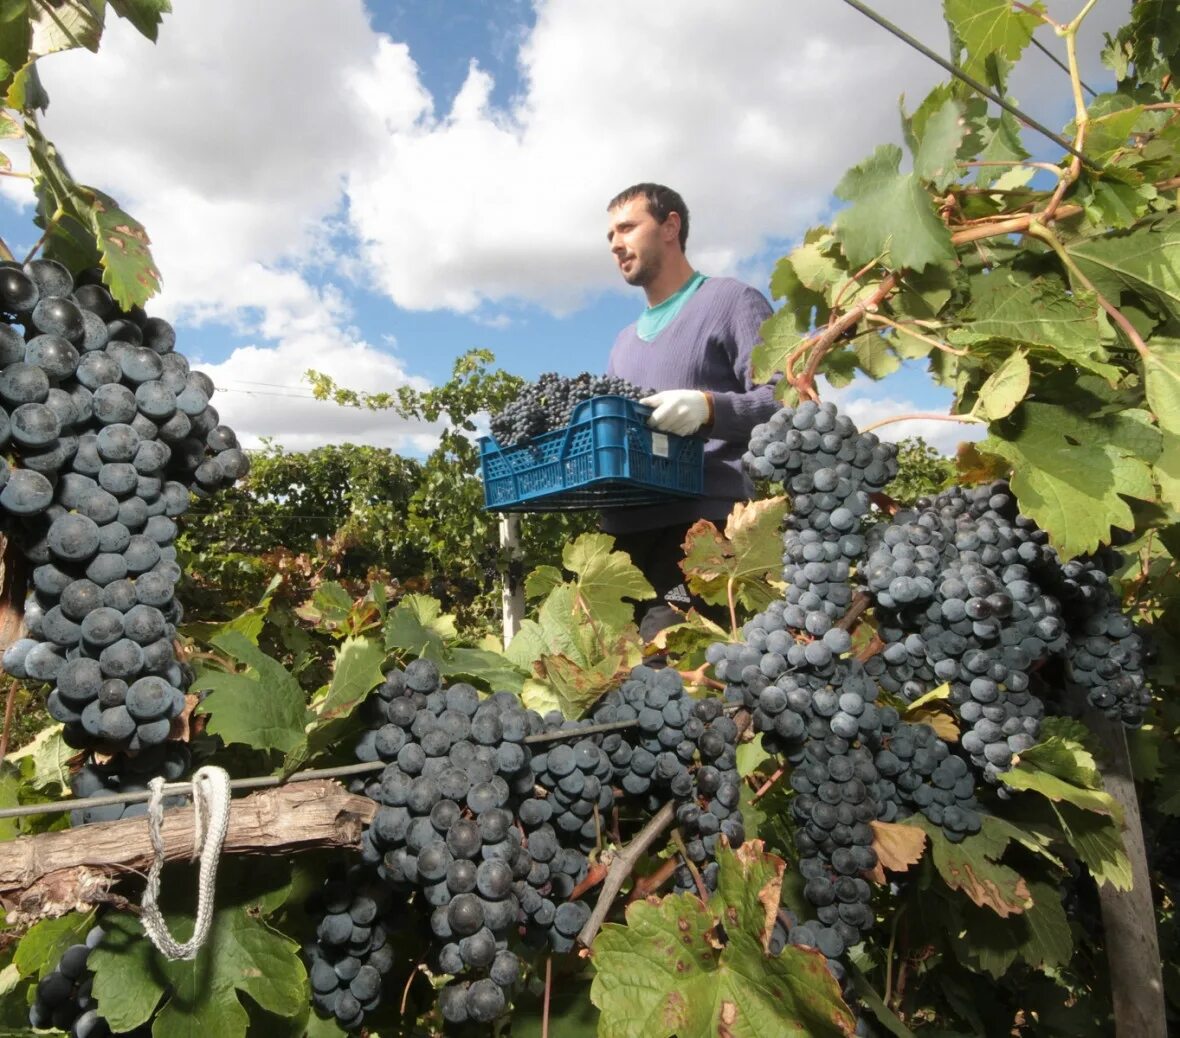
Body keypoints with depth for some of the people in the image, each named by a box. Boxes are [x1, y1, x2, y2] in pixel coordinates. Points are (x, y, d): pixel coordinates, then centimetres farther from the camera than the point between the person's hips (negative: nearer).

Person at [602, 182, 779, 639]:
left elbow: (784, 401, -6)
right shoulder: (623, 343, 27)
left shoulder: (731, 302, 5)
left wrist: (709, 407, -23)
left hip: (705, 521, -7)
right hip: (627, 531, 7)